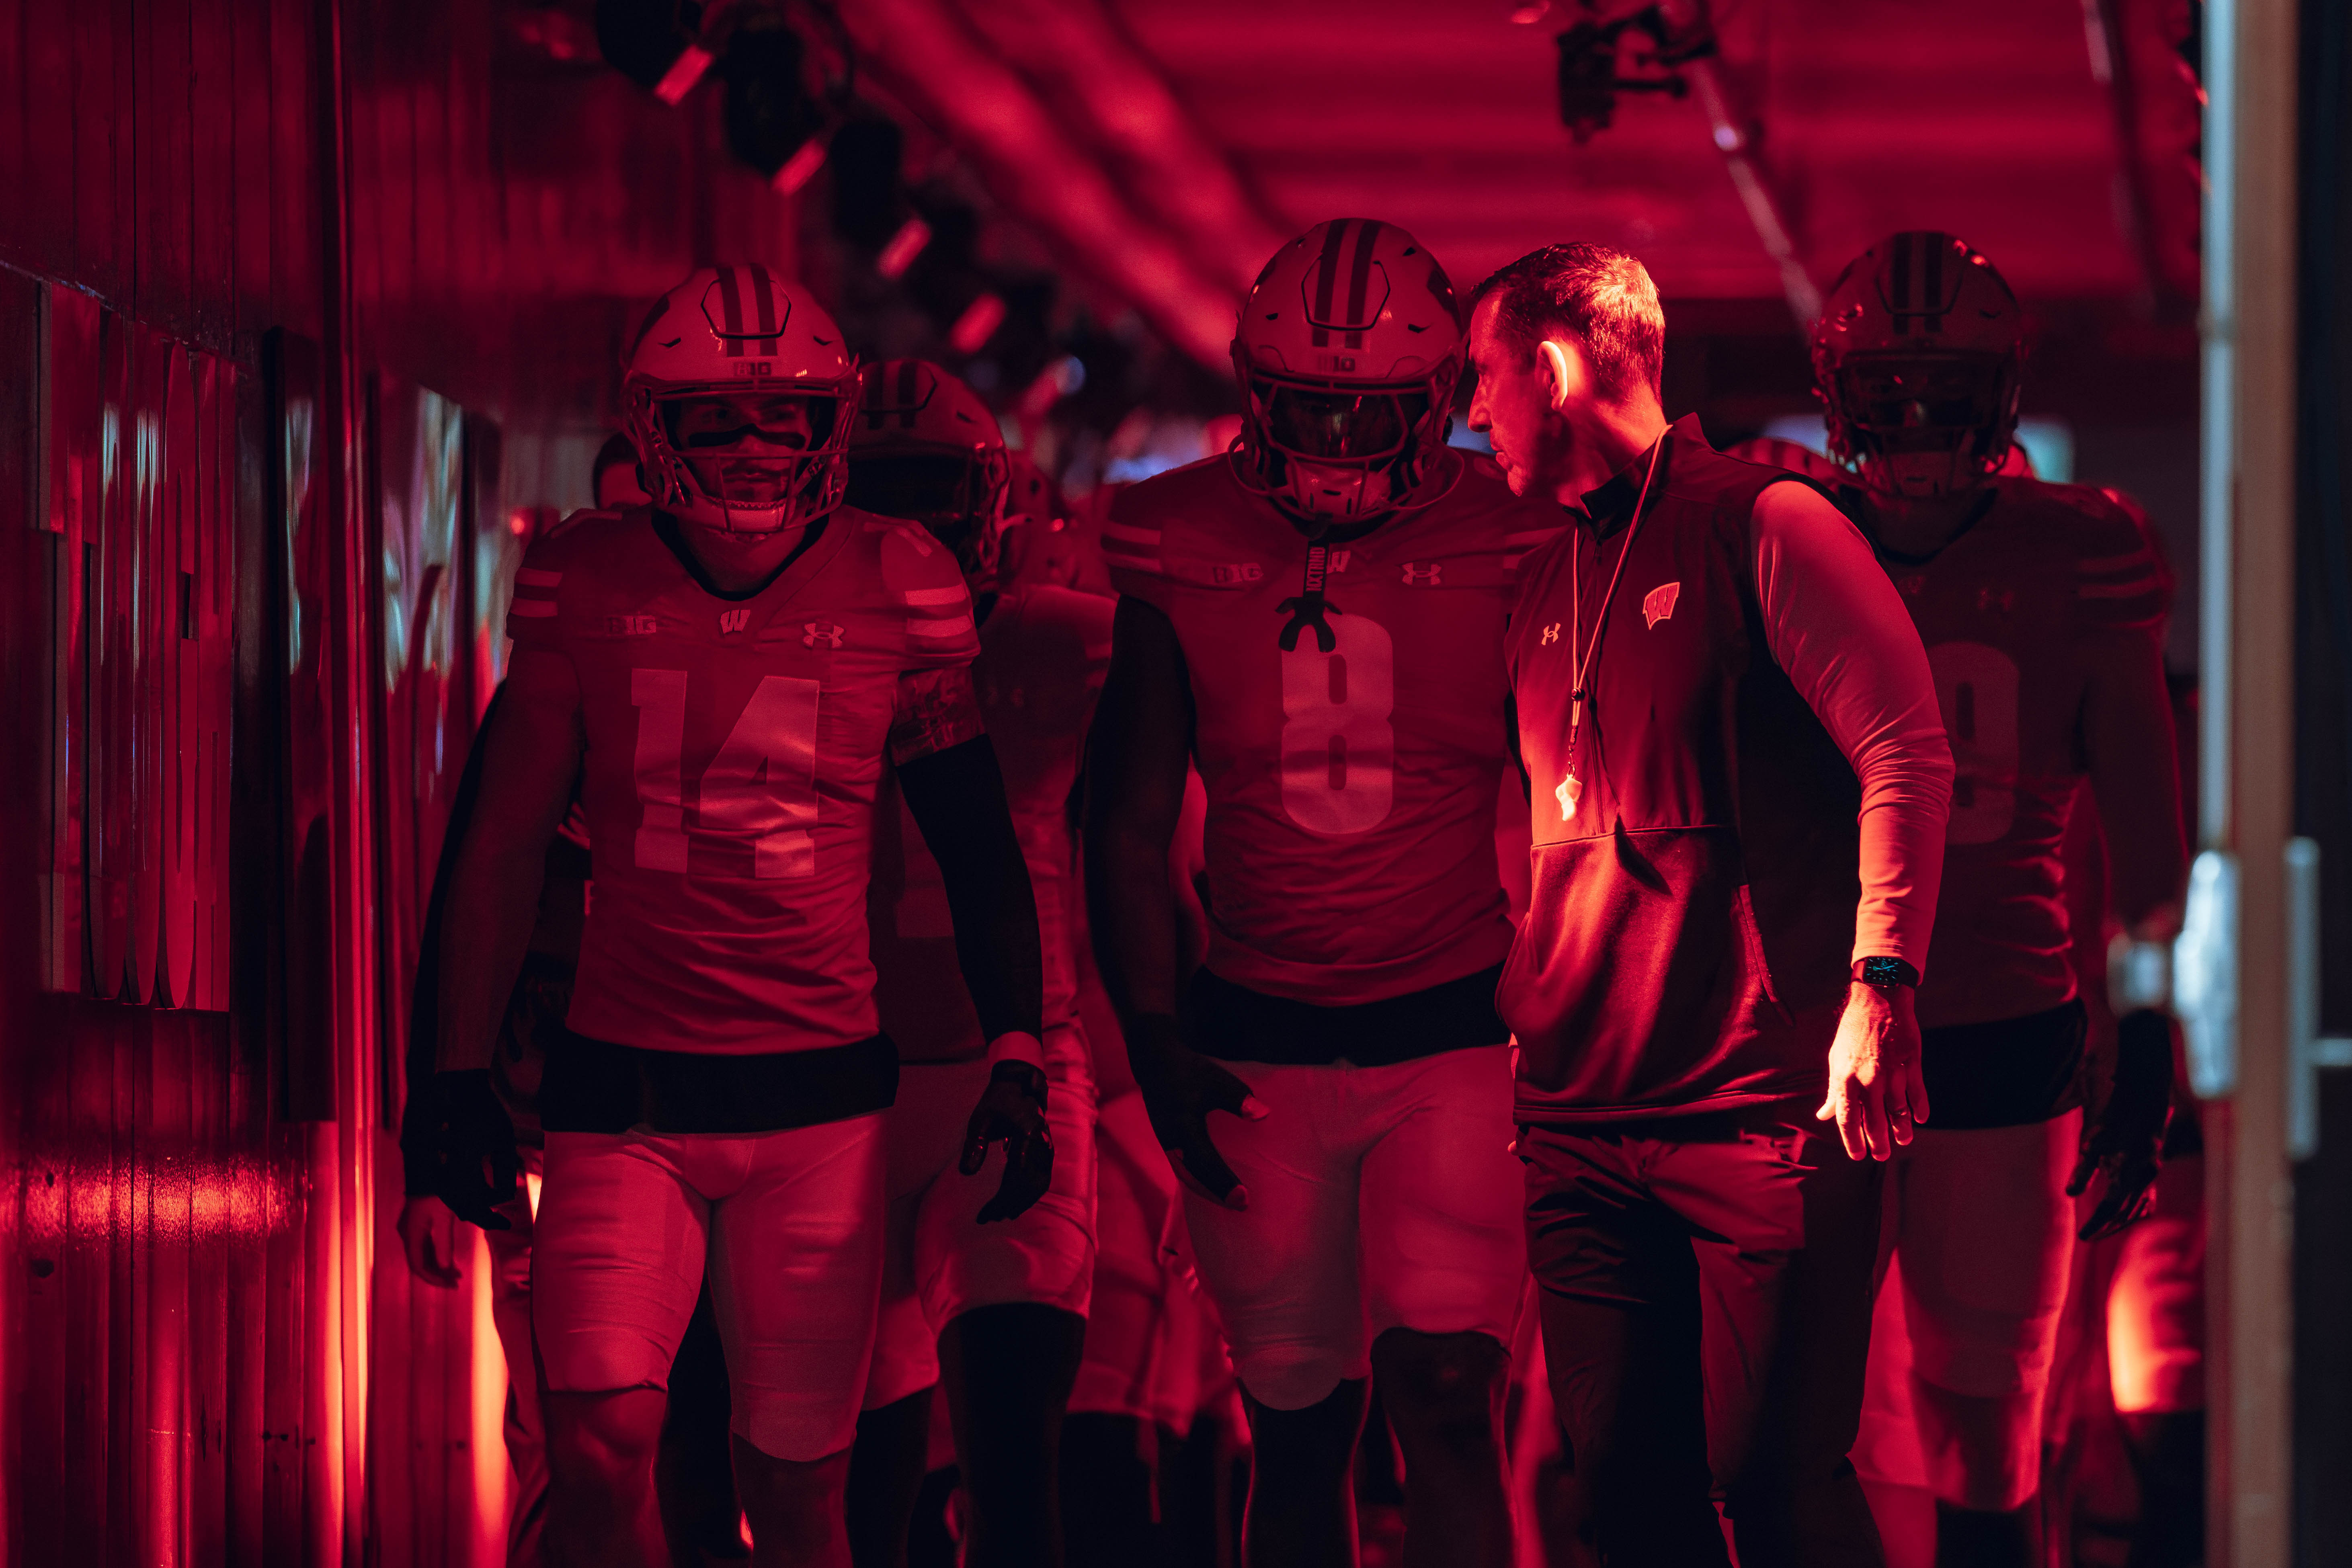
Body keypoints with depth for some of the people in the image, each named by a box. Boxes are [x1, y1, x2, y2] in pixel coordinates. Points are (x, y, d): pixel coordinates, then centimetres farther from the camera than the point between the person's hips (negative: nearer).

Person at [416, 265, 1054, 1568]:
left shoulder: (897, 590, 1)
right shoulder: (585, 587, 1)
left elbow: (978, 847, 9)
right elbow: (504, 846, 7)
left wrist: (1016, 1060, 2)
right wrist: (463, 1078, 5)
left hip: (822, 1093, 0)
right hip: (623, 1087, 0)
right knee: (598, 1450, -16)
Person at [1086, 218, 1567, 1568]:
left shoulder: (1505, 555, -4)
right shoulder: (1186, 555, 0)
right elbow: (1131, 825, 5)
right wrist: (1155, 1041, -4)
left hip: (1457, 1036, -2)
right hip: (1258, 1049, 2)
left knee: (1447, 1396, -15)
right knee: (1299, 1427, 8)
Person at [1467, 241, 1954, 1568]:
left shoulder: (1765, 527, -4)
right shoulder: (1552, 586, 19)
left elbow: (1908, 756, -10)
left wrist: (1880, 989, -19)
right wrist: (1526, 1003, 19)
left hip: (1765, 1105, -7)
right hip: (1581, 1114, 7)